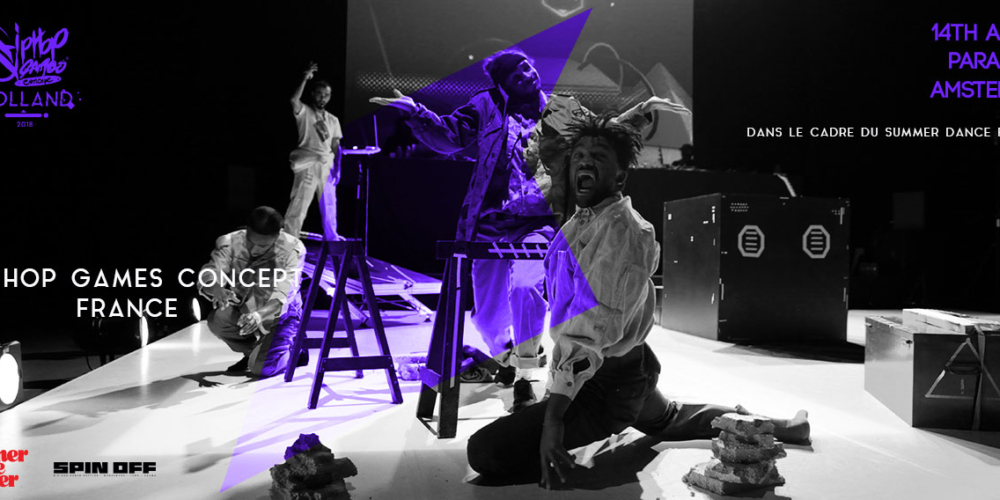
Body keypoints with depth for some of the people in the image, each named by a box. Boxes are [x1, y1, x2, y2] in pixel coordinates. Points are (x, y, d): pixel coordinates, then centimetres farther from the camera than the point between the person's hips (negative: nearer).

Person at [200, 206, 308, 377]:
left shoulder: (292, 250, -22)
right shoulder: (230, 243, -16)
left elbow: (283, 295, -31)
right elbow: (207, 276, -25)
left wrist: (259, 315, -51)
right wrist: (217, 290, -50)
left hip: (279, 314, -4)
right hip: (245, 310, 4)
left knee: (261, 368, -24)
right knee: (217, 320, -28)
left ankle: (294, 351, 11)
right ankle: (252, 351, 4)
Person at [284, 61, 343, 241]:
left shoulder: (333, 120, 16)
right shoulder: (304, 112, 2)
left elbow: (336, 146, 14)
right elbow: (294, 100, -19)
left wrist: (337, 167, 5)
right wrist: (305, 79, -21)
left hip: (326, 165, 5)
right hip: (307, 164, -5)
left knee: (329, 203, 12)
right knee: (299, 202, -11)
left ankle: (331, 236, 26)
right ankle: (289, 238, -10)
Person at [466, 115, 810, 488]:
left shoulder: (624, 231, -23)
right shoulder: (579, 222, 6)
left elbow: (594, 328, -30)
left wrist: (553, 417, -33)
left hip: (607, 384, -9)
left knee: (486, 450, -19)